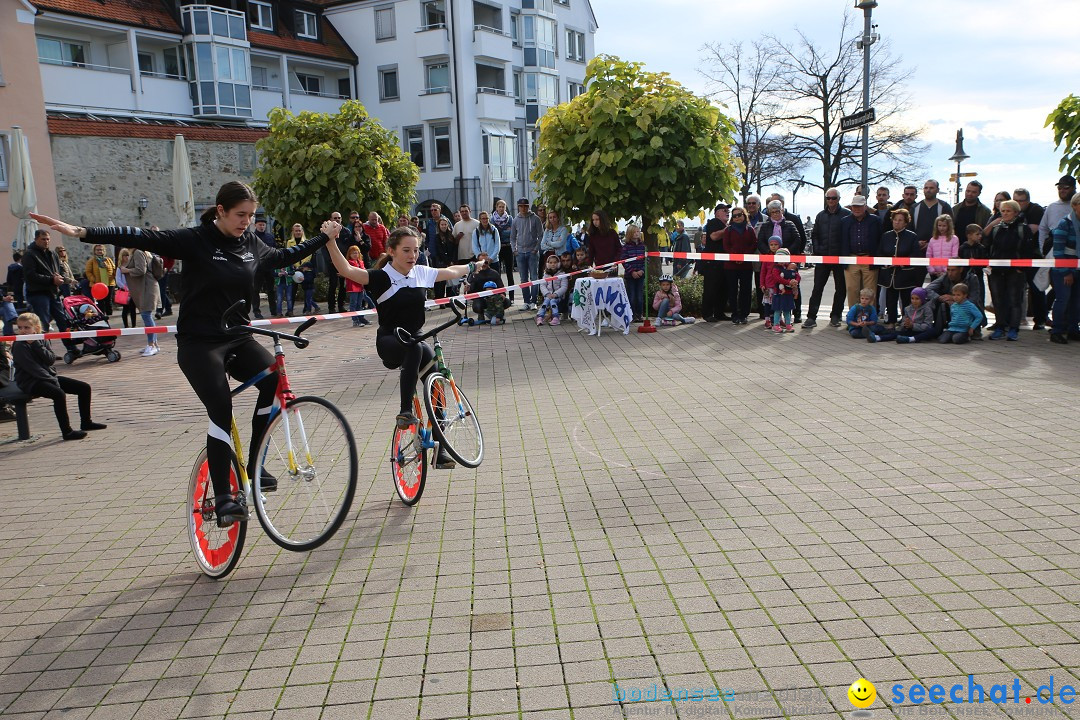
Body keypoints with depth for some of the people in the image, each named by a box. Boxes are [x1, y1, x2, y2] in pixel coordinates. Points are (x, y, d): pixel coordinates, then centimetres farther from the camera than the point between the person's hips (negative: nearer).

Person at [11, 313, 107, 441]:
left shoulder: (42, 340, 9)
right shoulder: (19, 346, -10)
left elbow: (51, 360, -5)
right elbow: (33, 368, -18)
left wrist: (36, 344, -14)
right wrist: (53, 380, -22)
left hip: (49, 376, 8)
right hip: (30, 382, -8)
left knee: (84, 388, 1)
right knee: (59, 394, -35)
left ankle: (86, 422, 11)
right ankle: (67, 431, -30)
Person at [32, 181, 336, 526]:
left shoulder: (251, 243, 7)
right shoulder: (195, 240, -10)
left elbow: (283, 256, 24)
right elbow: (141, 237, -17)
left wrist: (324, 236, 32)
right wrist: (82, 232, -27)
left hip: (238, 339, 5)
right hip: (198, 343, -5)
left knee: (274, 376, -20)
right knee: (221, 411, -20)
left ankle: (252, 468, -5)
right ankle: (223, 497, -11)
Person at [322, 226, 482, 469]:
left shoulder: (421, 273, 4)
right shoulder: (381, 277, -13)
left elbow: (450, 272, 23)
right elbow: (346, 270, -29)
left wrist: (473, 266, 38)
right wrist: (331, 242, -43)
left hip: (416, 340, 6)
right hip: (390, 343, -6)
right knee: (415, 347, -39)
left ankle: (439, 450, 5)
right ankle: (406, 411, -33)